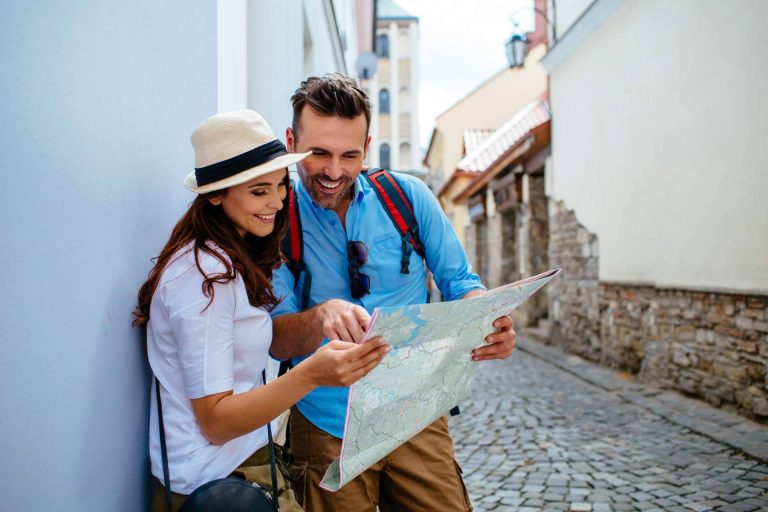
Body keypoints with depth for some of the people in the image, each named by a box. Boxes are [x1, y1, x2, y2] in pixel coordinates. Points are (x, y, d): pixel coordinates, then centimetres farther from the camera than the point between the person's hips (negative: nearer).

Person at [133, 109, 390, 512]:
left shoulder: (234, 260, 6)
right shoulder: (204, 275, -21)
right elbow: (215, 422, -20)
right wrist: (311, 375, -32)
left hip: (250, 453, 8)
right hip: (217, 477, -8)